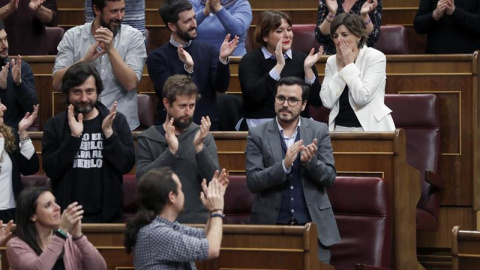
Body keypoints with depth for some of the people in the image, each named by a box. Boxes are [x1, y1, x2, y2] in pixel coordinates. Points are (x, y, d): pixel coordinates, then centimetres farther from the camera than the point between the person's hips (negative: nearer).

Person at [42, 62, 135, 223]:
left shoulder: (117, 121, 1)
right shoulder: (55, 125, -1)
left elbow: (127, 165, -7)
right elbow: (51, 170, -11)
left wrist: (109, 133, -17)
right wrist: (74, 136, -19)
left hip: (107, 214, 1)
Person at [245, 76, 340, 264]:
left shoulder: (319, 131, 5)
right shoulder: (257, 134, 1)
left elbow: (330, 178, 2)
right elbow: (252, 182, -7)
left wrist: (310, 161, -18)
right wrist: (284, 165, -22)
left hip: (313, 225, 1)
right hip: (271, 225, -1)